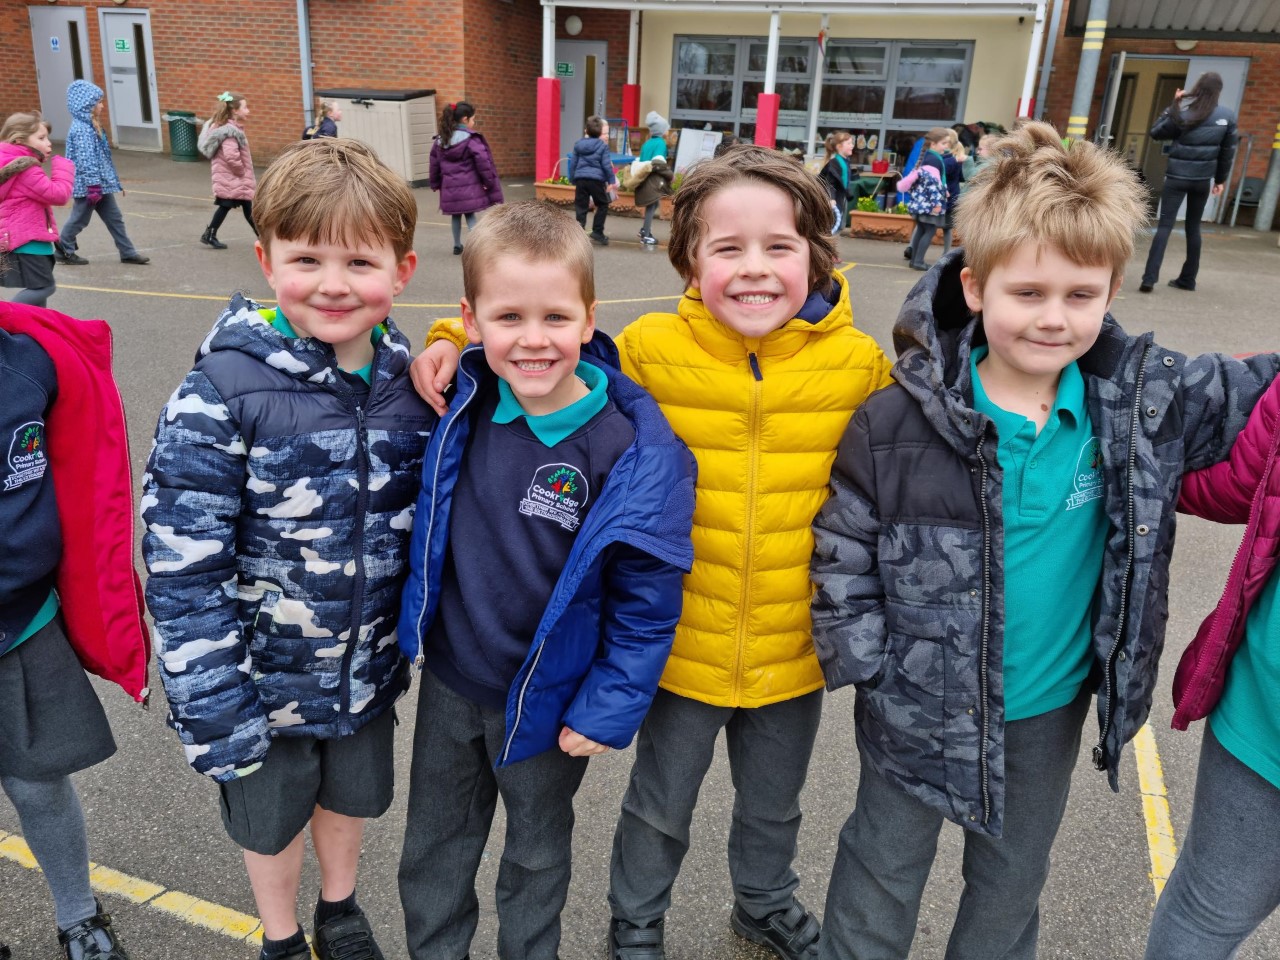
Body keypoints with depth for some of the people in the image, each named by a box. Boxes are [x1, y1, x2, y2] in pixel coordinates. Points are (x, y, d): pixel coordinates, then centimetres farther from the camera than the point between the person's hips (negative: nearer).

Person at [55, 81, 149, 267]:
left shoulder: (91, 126, 13)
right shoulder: (81, 129, -18)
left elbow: (102, 158, 18)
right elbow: (86, 161, -23)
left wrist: (115, 182, 20)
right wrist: (93, 185, -26)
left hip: (101, 184, 9)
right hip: (88, 185, -9)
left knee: (114, 217, 9)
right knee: (79, 219, 4)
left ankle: (128, 252, 12)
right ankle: (64, 251, 18)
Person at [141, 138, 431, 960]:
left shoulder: (412, 384, -9)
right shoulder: (223, 394, -23)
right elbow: (183, 567, -20)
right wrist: (213, 707, -18)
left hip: (368, 669, 4)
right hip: (266, 676, -3)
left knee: (351, 795, 26)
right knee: (272, 817, 21)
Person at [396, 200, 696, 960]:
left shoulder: (634, 450, -25)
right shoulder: (460, 404, -13)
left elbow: (648, 594, -18)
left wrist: (609, 707, -16)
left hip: (546, 699, -3)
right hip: (449, 677, 4)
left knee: (537, 853, 24)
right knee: (435, 843, 25)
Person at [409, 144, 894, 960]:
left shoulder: (859, 365, -12)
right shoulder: (647, 351, -16)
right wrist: (459, 344, -15)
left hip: (796, 654, 2)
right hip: (682, 647, -1)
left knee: (773, 805, 28)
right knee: (661, 807, 22)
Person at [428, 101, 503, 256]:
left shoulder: (440, 140, 8)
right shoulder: (471, 138, -11)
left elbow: (434, 164, 14)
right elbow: (482, 161, -15)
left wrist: (436, 184, 23)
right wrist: (489, 182, -6)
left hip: (450, 188, 5)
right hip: (469, 186, -5)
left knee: (455, 215, 17)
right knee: (470, 215, 2)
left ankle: (457, 246, 26)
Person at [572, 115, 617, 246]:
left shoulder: (578, 145, 11)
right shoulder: (602, 146, -3)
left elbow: (574, 164, 13)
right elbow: (606, 165, -6)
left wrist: (574, 180, 22)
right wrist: (612, 181, 0)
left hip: (580, 179, 4)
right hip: (596, 180, -4)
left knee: (581, 207, 5)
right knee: (602, 205, 12)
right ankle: (597, 232, 9)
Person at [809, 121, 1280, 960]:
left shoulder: (1150, 400, -12)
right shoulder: (898, 422, -20)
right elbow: (844, 552, -11)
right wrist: (873, 668, -12)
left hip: (1050, 713, 3)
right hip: (919, 711, -3)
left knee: (1013, 885, 27)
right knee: (882, 880, 20)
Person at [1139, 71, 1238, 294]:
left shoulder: (1182, 111, -7)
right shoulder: (1227, 116, 2)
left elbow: (1156, 133, 2)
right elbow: (1228, 151, 7)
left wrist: (1172, 105, 6)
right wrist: (1220, 179, 17)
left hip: (1177, 177, -3)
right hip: (1203, 179, 3)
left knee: (1165, 225, -7)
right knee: (1193, 227, 14)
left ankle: (1150, 278, -20)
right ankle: (1187, 279, 19)